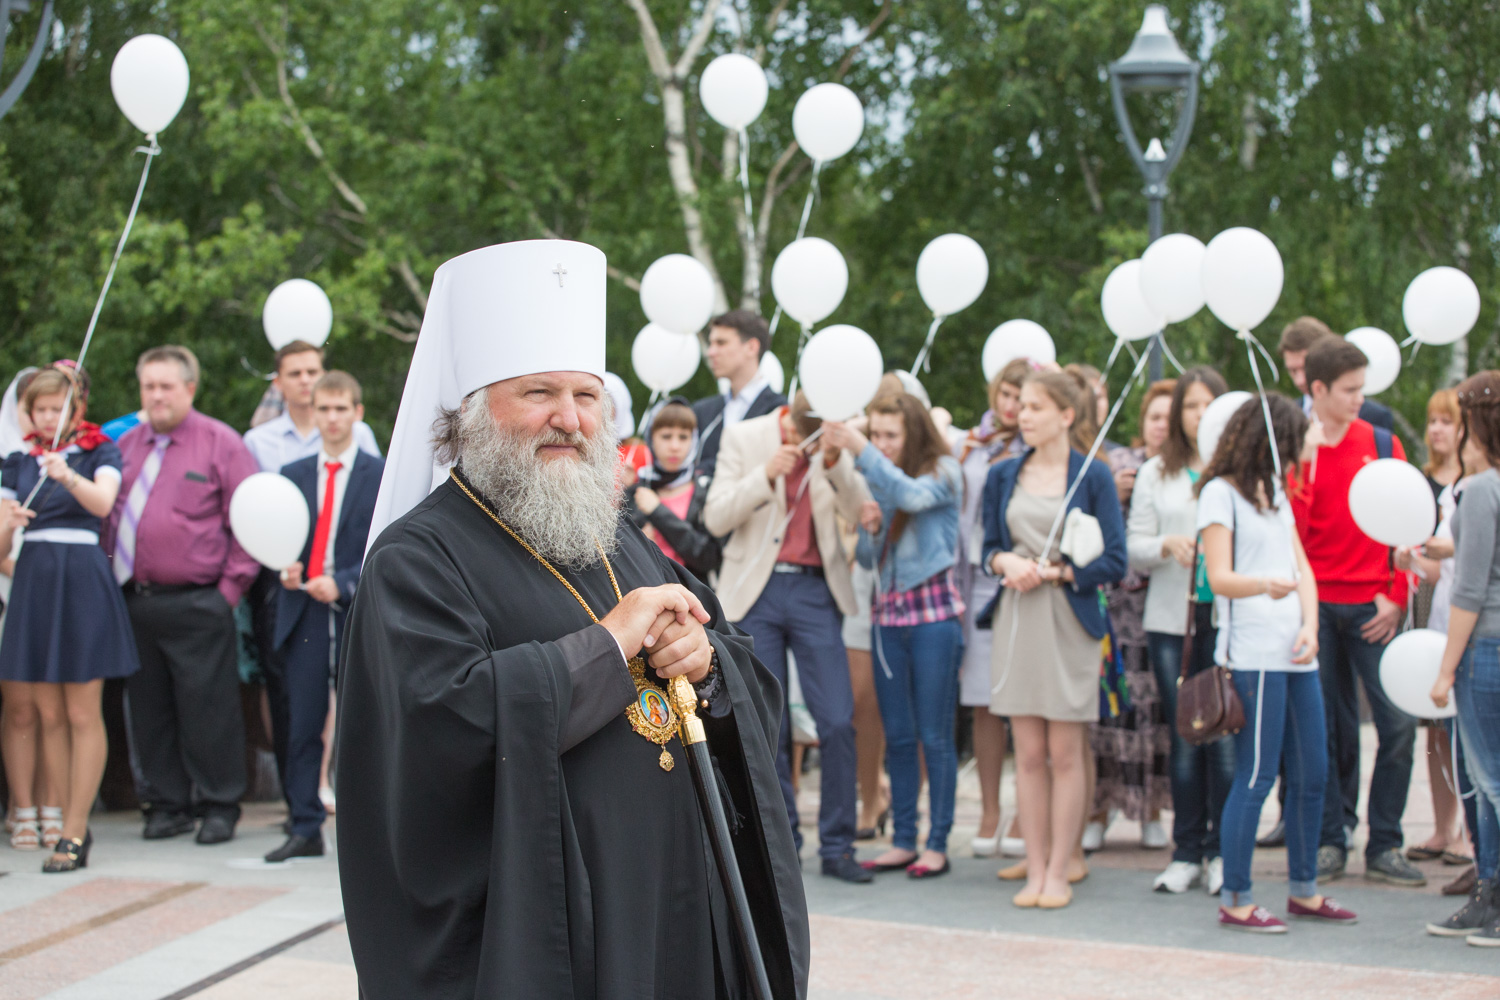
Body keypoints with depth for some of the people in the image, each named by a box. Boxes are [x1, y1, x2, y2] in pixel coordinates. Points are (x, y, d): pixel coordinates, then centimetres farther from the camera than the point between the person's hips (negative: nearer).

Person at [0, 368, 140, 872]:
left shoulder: (100, 451, 2)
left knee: (83, 714, -3)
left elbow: (103, 502, -19)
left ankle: (74, 832, -1)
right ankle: (70, 823, 13)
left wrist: (68, 476, -38)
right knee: (48, 715, 6)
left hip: (82, 579, -5)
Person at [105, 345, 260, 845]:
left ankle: (219, 806, 9)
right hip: (135, 602, 5)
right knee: (149, 708, 10)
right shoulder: (127, 445, 13)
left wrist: (231, 587, -7)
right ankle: (166, 804, 21)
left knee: (208, 707, -2)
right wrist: (111, 577, 8)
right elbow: (107, 514, 18)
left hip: (196, 605, -5)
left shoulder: (221, 443, -1)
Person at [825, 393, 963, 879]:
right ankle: (903, 840, 16)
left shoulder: (943, 471, -3)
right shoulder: (876, 480, 10)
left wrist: (859, 450, -30)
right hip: (887, 614, 5)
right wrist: (869, 528, -7)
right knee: (897, 736, 9)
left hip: (933, 613, -5)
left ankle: (937, 843, 6)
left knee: (934, 735, -1)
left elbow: (911, 495, -26)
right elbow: (867, 559, 14)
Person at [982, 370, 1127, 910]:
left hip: (1069, 620, -3)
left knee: (1065, 753, 0)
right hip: (1017, 618, 3)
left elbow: (1113, 561, -4)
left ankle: (1058, 873, 8)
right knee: (1028, 753, 4)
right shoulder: (1003, 475, 10)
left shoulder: (1092, 475, -2)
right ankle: (1035, 870, 10)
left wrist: (1051, 572, -11)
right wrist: (1007, 562, -7)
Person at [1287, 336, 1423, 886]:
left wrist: (1398, 595, 0)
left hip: (1372, 606, 1)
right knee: (1328, 727, 4)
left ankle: (1384, 846, 5)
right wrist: (1305, 463, -15)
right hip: (1317, 604, -1)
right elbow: (1290, 532, -7)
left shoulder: (1382, 443, 6)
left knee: (1399, 722, -6)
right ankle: (1332, 840, 14)